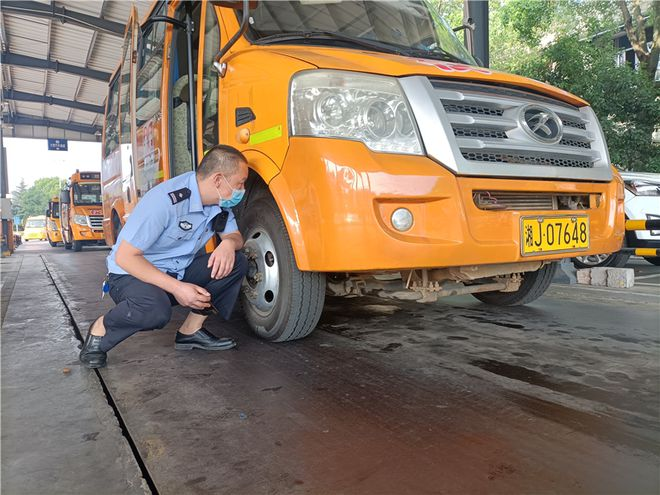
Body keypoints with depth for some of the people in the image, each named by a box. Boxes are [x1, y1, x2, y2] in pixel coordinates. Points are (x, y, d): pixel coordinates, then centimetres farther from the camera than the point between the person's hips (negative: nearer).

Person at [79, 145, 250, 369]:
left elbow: (236, 236, 6)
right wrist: (176, 287, -32)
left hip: (178, 272, 7)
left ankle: (190, 331, -2)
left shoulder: (220, 202, -5)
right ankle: (100, 331, -7)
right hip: (132, 274, -7)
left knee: (236, 262, -13)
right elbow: (124, 256, -25)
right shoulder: (165, 200, -28)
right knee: (155, 308, -40)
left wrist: (228, 243, -21)